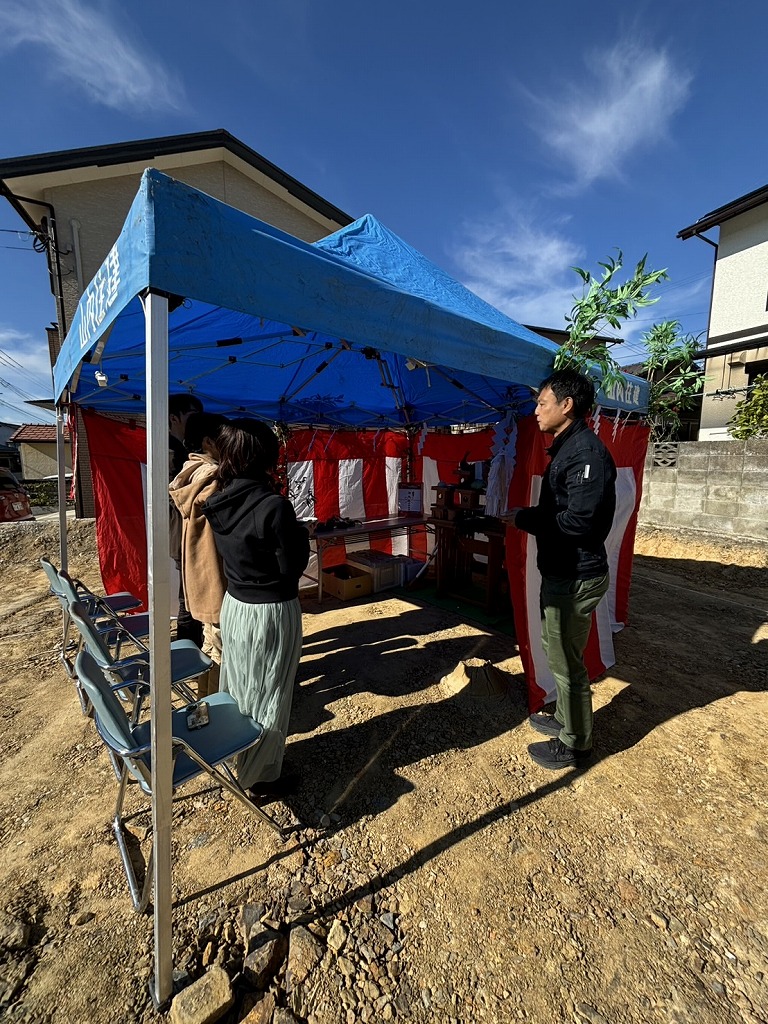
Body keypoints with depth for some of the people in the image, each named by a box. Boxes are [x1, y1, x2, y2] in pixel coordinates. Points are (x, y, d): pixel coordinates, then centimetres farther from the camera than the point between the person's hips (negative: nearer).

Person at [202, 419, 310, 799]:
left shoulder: (219, 501, -3)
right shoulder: (274, 505, -25)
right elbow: (292, 569, -19)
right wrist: (302, 535, -3)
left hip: (233, 606, 7)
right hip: (271, 613, -7)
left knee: (237, 687, 25)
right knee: (267, 696, 12)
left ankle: (232, 758, 48)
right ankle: (261, 778, 32)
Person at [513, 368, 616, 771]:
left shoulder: (586, 452, -20)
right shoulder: (567, 448, 13)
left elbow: (578, 522, -27)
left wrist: (524, 518, -16)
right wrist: (528, 516, -2)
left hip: (576, 578, -10)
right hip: (561, 572, 10)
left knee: (567, 662, 5)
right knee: (556, 648, 23)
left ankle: (574, 744, 26)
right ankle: (564, 718, 43)